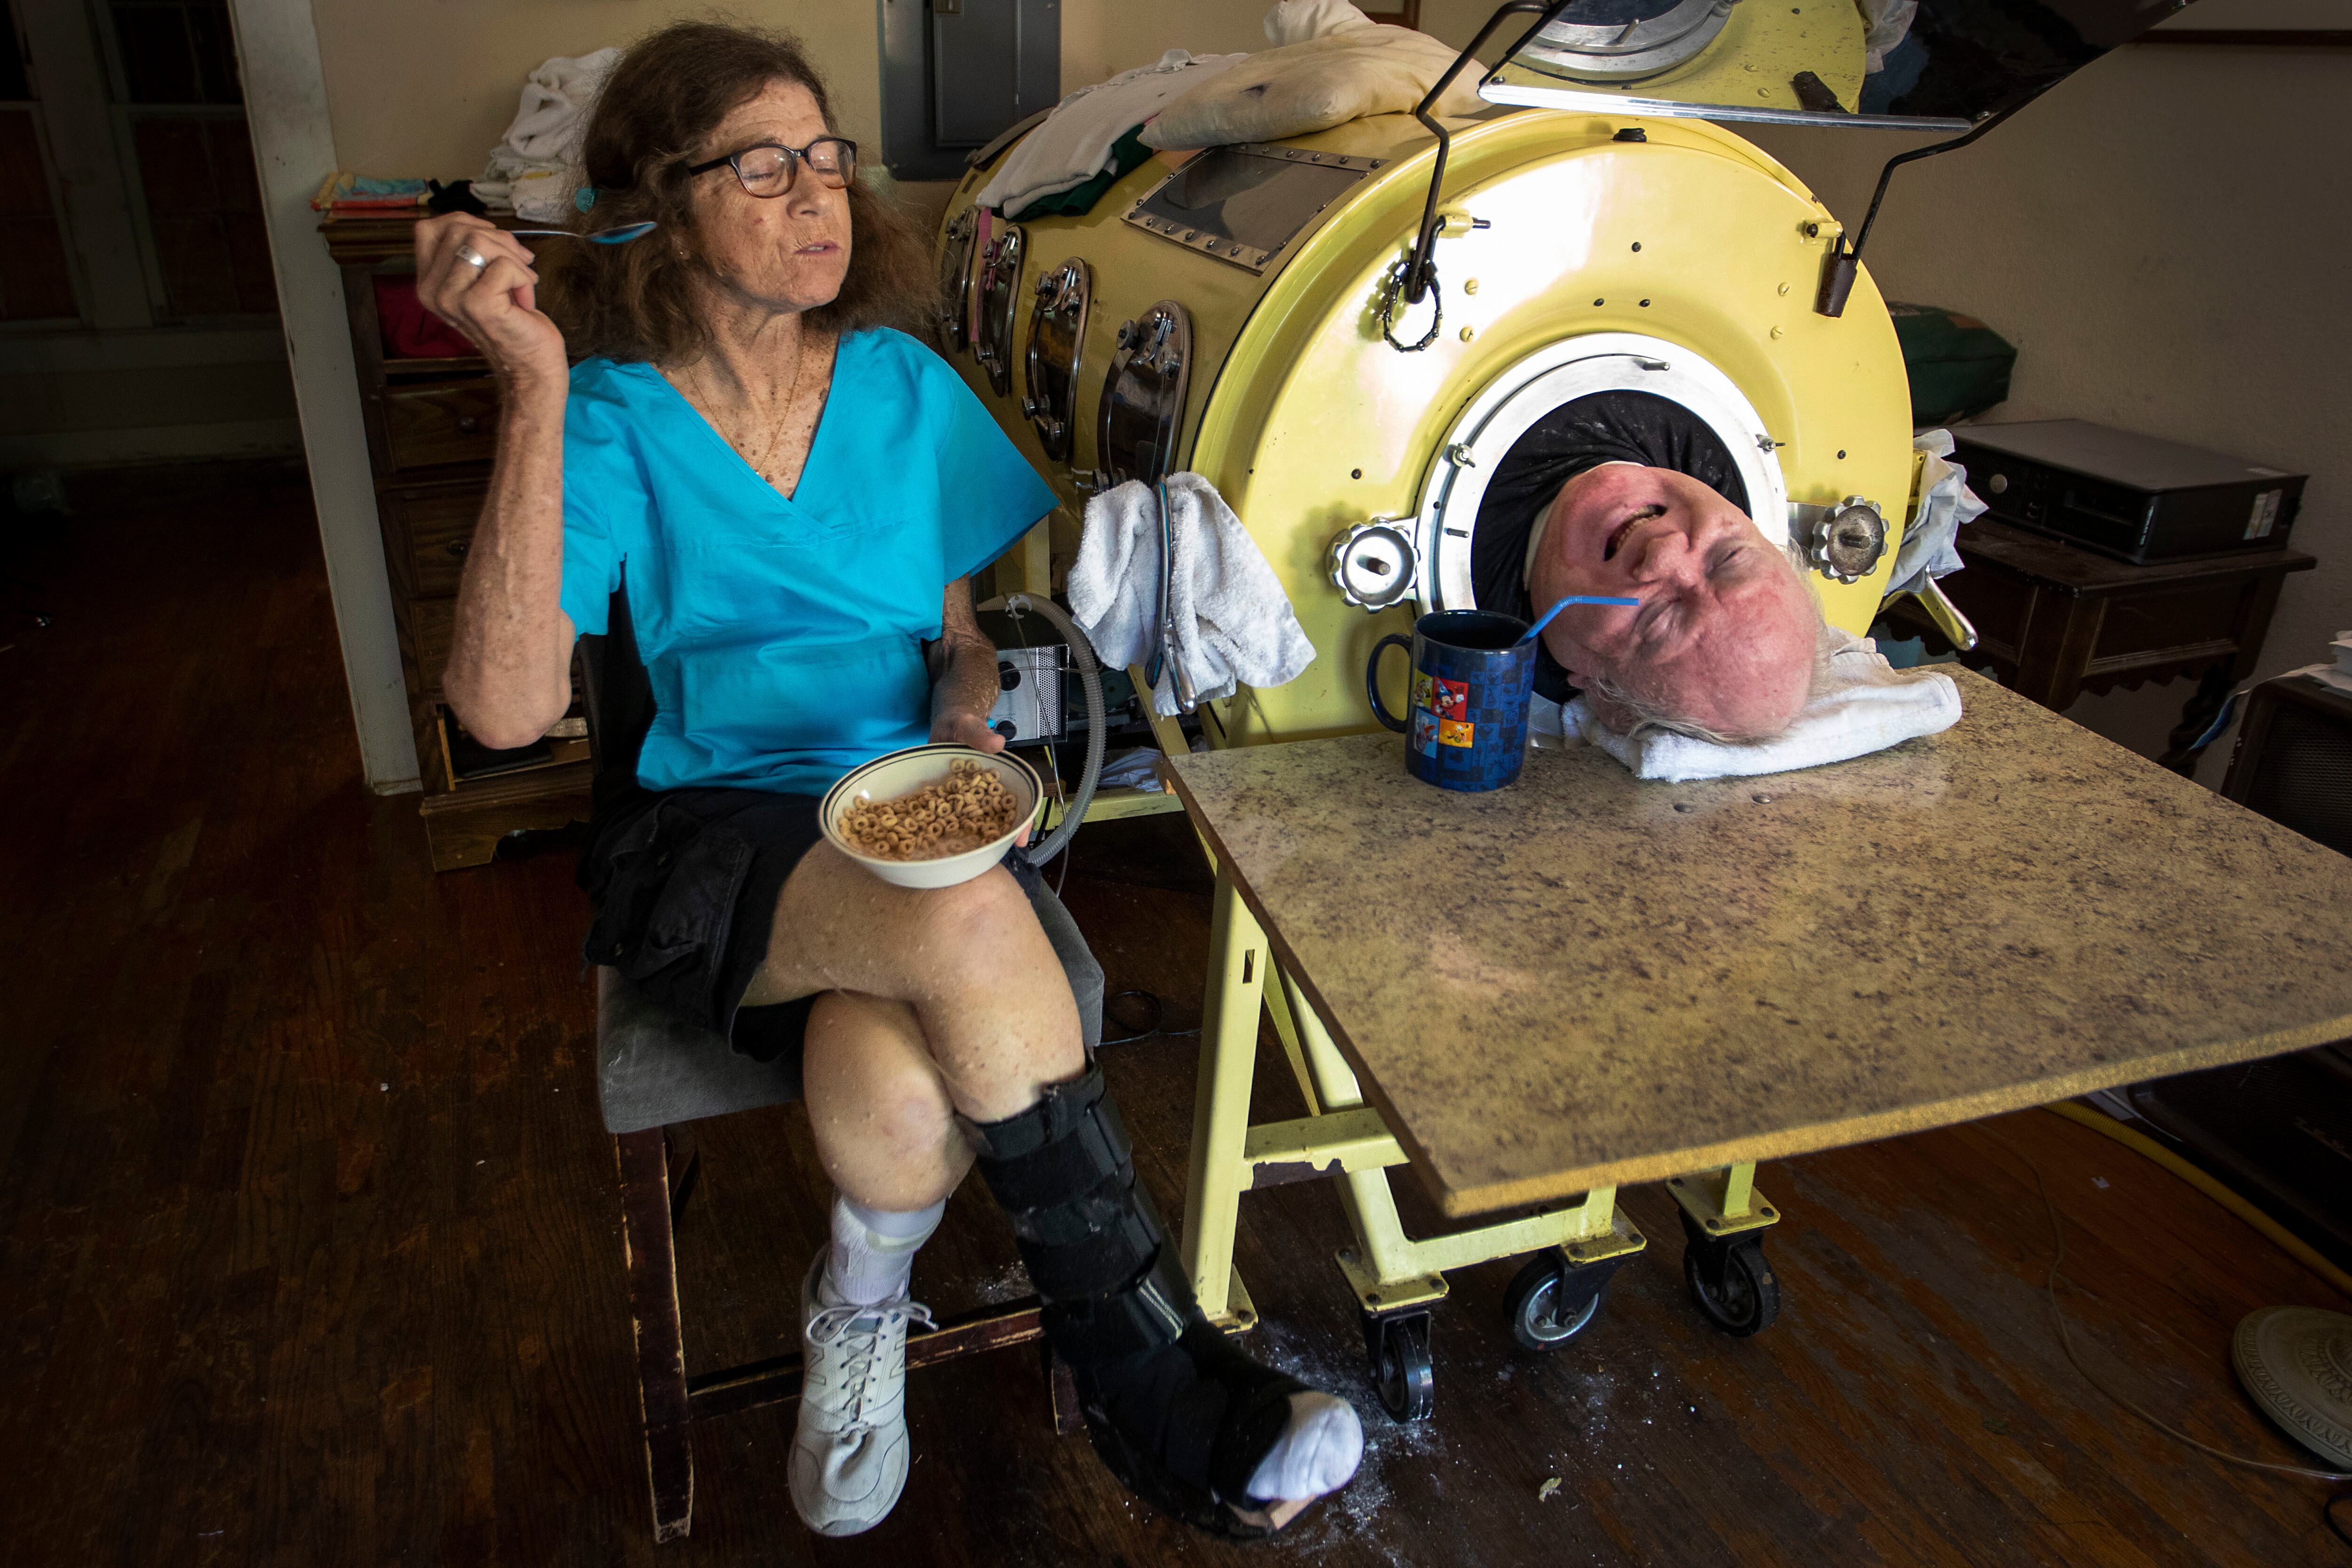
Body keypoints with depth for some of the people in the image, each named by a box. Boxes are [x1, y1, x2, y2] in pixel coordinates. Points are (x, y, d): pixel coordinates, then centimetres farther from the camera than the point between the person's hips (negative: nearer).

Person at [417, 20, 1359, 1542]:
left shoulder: (903, 386, 8)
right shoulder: (612, 419, -2)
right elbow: (508, 708, -16)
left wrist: (966, 726, -10)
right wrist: (538, 390, -20)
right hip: (707, 838, -2)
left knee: (903, 1104, -32)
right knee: (970, 926, -34)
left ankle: (862, 1306, 5)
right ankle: (1159, 1387, -15)